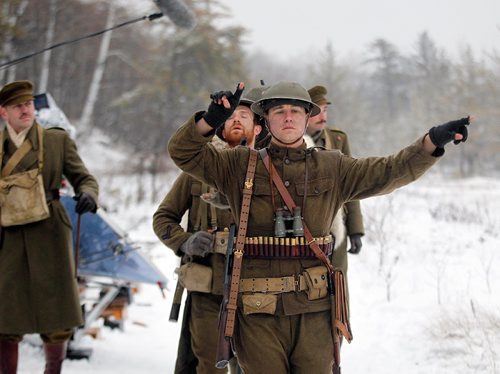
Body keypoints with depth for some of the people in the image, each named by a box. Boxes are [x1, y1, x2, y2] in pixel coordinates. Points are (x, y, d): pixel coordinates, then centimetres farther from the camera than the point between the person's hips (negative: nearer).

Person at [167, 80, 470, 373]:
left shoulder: (332, 169, 10)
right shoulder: (242, 166, 7)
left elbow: (391, 171, 6)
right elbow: (184, 153, 2)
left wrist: (432, 142, -10)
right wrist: (211, 120, -17)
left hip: (313, 308, 1)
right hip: (258, 309, -1)